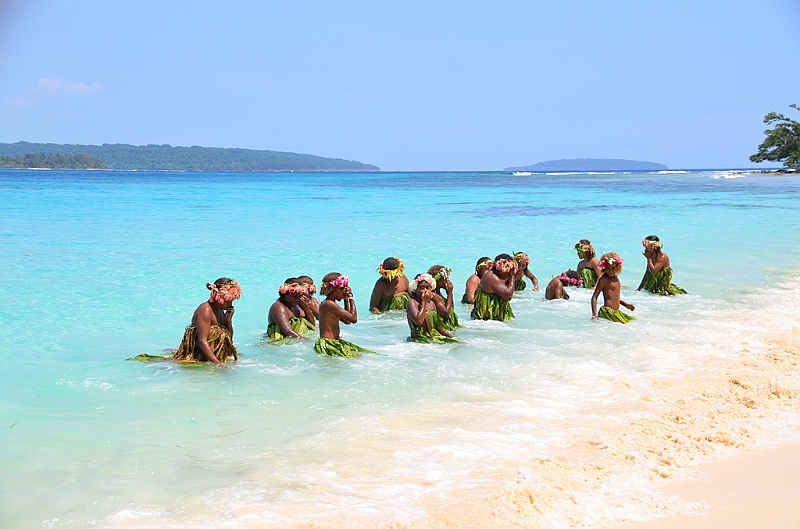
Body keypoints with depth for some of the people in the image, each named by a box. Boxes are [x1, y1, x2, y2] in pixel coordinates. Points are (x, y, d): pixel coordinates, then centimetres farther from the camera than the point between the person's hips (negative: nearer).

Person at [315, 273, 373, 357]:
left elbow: (347, 321, 24)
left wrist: (346, 300, 19)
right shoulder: (330, 304, -16)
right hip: (329, 346, -11)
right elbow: (354, 318, -18)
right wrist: (351, 297, -7)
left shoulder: (325, 304, 17)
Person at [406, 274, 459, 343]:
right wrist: (424, 302, -14)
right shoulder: (412, 303, -6)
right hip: (420, 339, -7)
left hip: (435, 338, 7)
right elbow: (419, 321, -23)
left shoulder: (432, 303, 13)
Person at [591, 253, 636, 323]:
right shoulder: (604, 279, -10)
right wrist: (594, 315, -20)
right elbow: (594, 297, -12)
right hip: (607, 312, -9)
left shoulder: (615, 278, 15)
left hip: (616, 312, 9)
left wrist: (626, 304, 22)